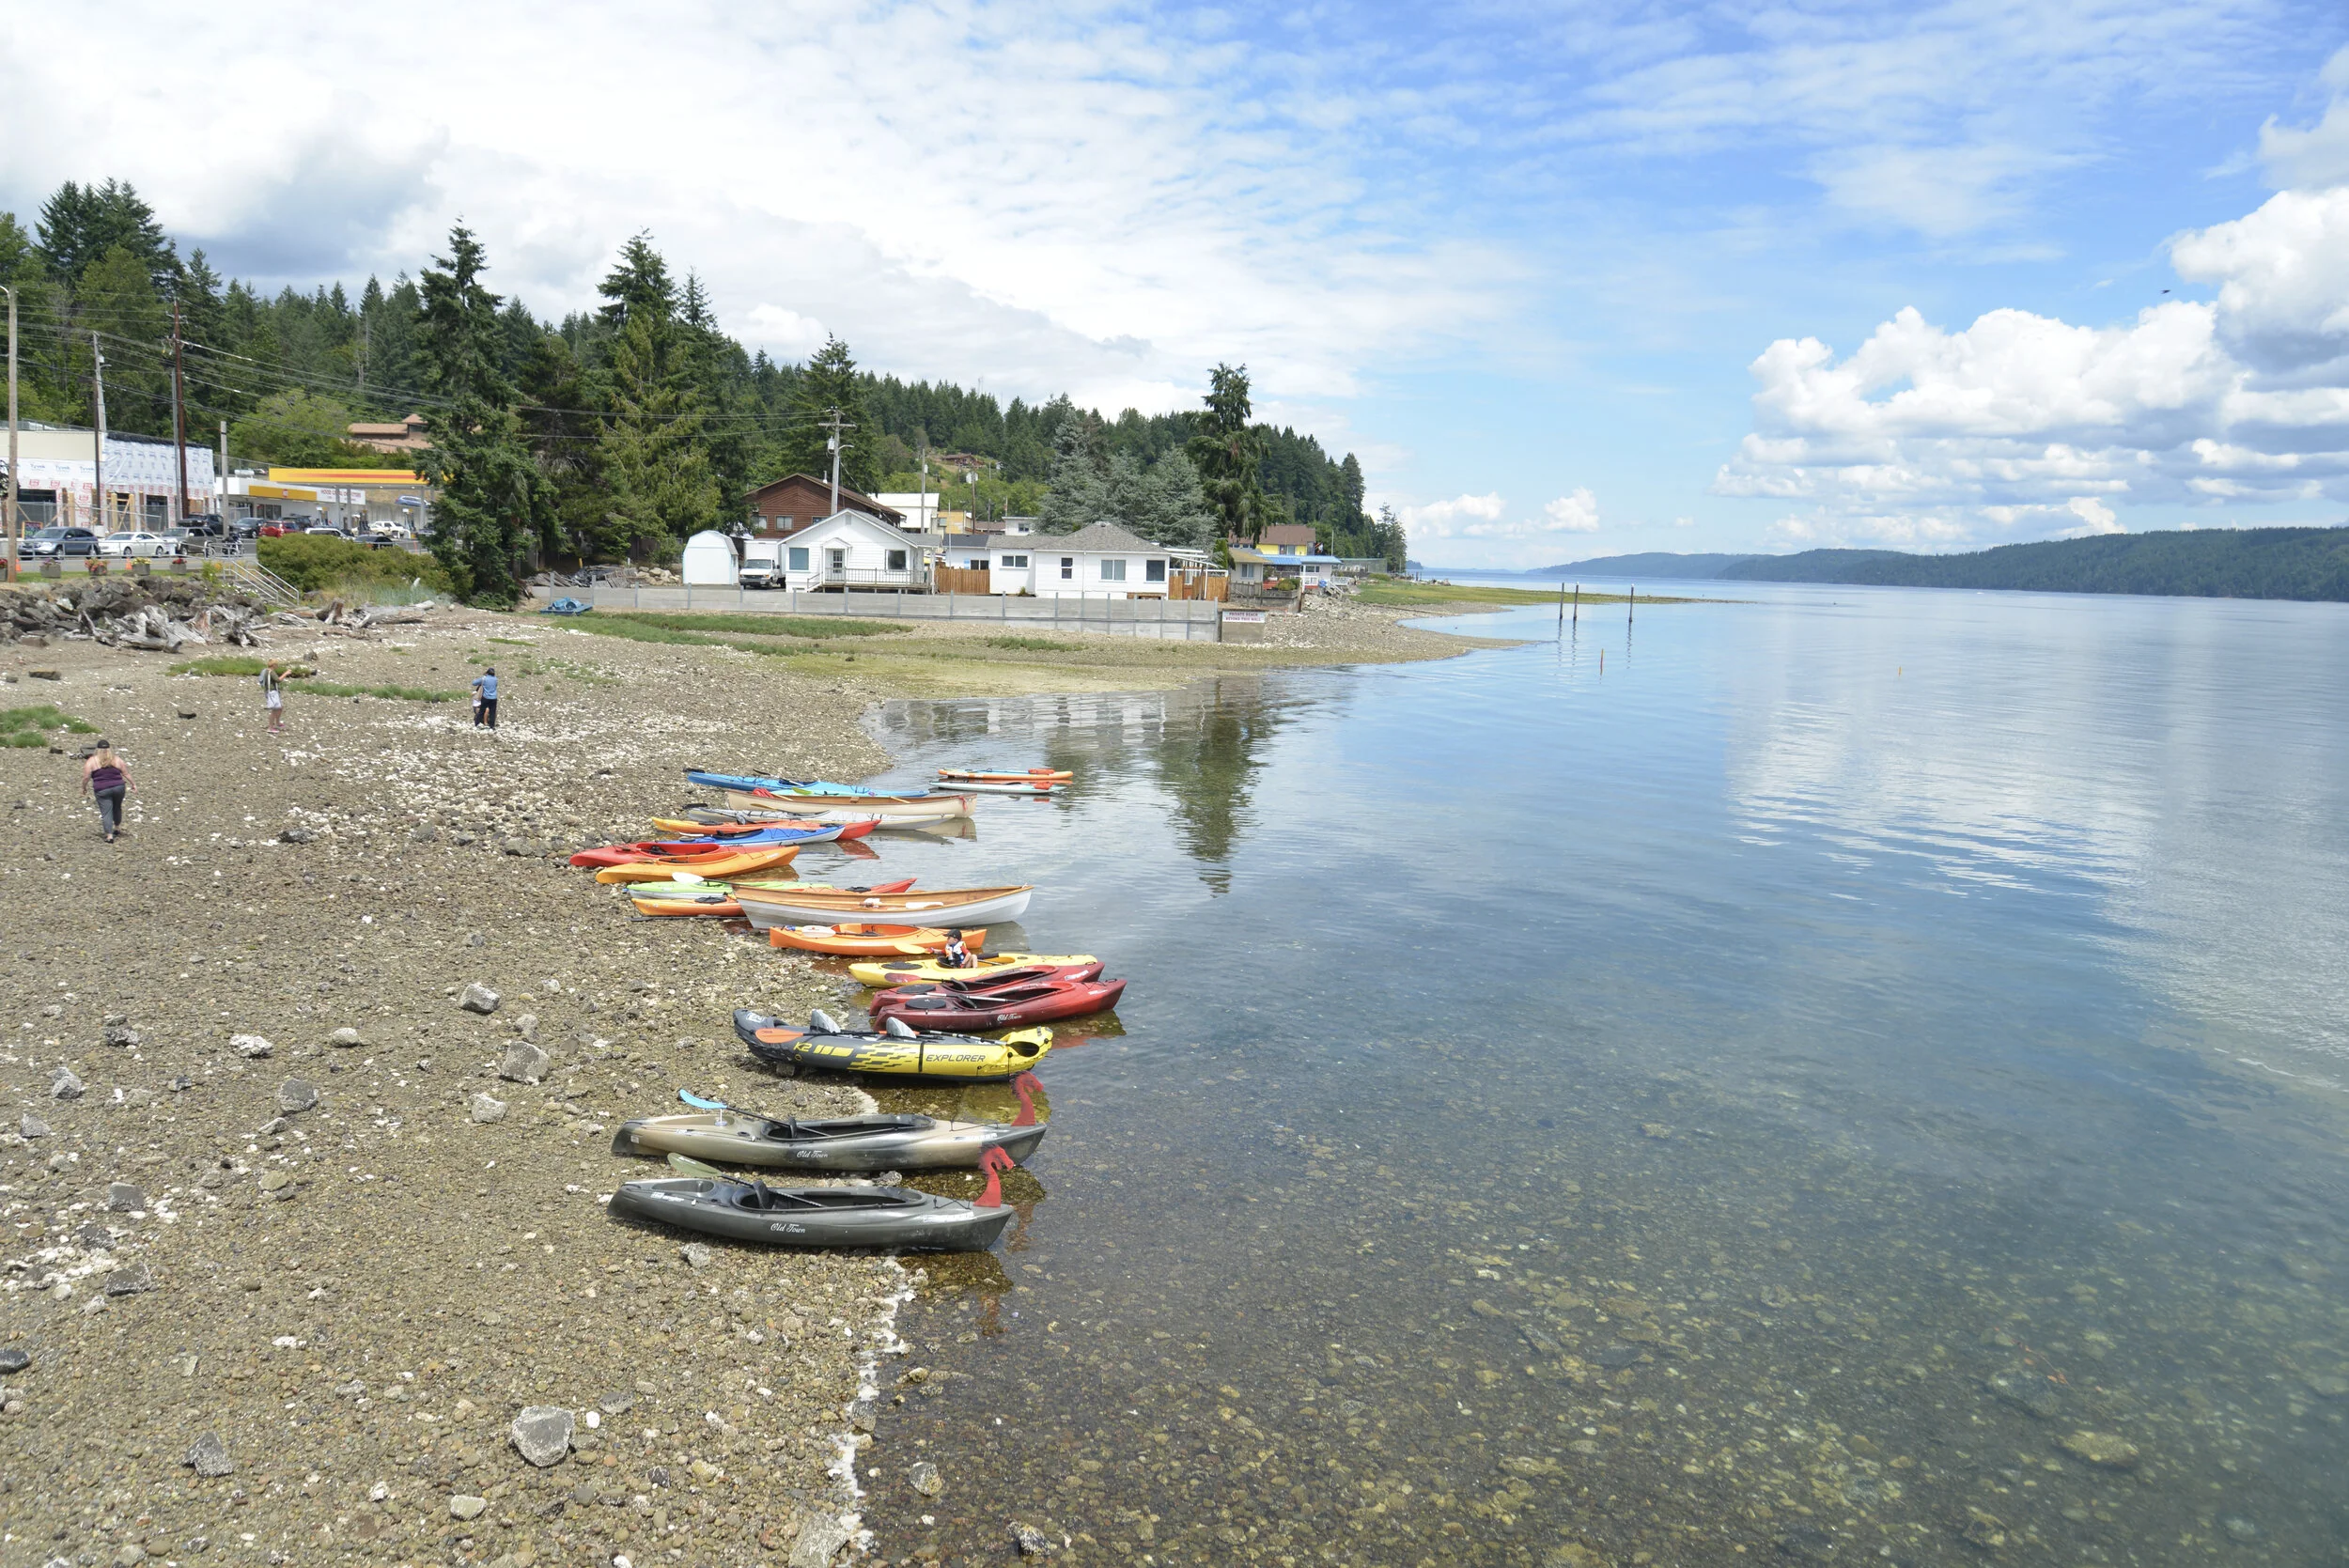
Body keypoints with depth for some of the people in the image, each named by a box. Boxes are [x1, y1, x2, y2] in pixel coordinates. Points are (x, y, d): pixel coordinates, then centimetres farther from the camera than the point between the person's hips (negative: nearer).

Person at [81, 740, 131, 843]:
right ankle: (117, 828, 35)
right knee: (117, 808, 23)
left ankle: (109, 836, -9)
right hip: (119, 788, 3)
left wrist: (84, 788, 9)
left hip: (102, 790, -3)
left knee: (106, 812, -2)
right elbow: (126, 773, 6)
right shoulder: (117, 760, 3)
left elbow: (86, 777, -6)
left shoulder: (92, 761, -4)